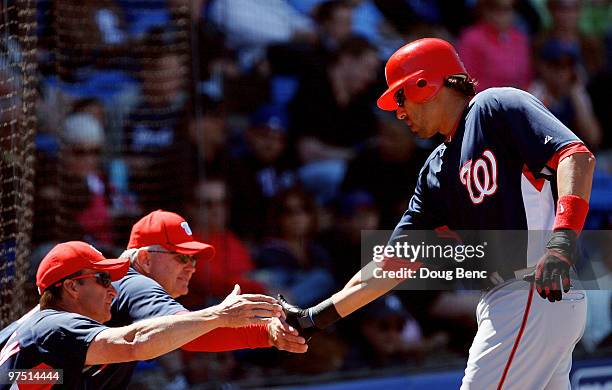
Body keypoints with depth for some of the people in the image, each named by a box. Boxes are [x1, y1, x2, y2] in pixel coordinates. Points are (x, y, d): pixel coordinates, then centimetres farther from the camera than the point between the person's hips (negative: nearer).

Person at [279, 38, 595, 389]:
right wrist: (317, 317, 14)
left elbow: (577, 156, -17)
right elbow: (398, 261, 20)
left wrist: (563, 240, -30)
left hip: (538, 292, -9)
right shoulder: (438, 170, 21)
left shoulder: (496, 107, -3)